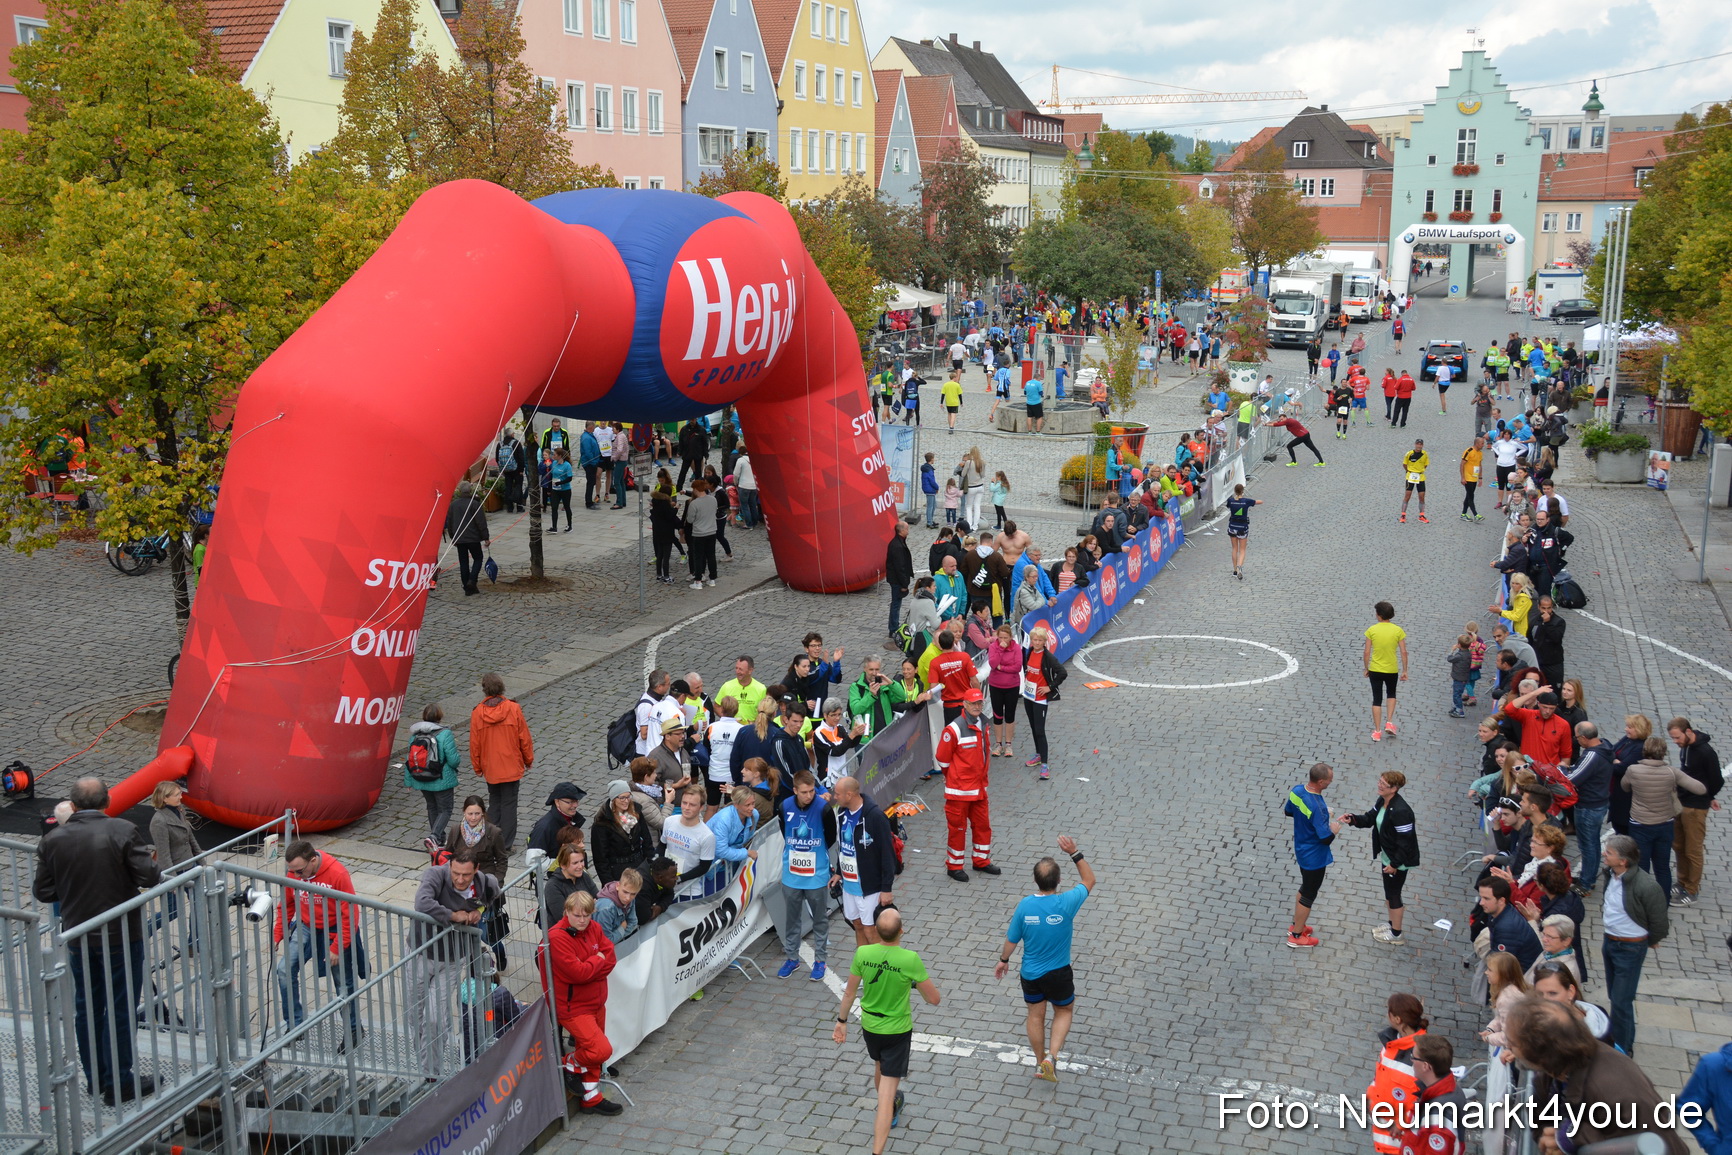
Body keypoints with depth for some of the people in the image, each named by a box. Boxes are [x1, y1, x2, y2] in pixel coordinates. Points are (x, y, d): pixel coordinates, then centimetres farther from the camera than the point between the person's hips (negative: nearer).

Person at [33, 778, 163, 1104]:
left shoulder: (52, 840, -5)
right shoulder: (123, 832, -17)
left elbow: (42, 891, 0)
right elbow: (150, 878, -20)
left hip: (78, 939, 4)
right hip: (121, 935, -4)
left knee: (86, 1007, 18)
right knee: (120, 1009, 5)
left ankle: (95, 1077, 28)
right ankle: (118, 1083, 10)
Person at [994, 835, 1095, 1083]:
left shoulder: (1025, 906, -18)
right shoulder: (1066, 903, -24)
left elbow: (1012, 939, -5)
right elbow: (1089, 880, -5)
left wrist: (1003, 960, 13)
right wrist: (1075, 853, -7)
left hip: (1030, 974, 2)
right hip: (1058, 974, -2)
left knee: (1036, 1015, 21)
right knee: (1064, 1011, 22)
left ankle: (1040, 1062, 36)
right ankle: (1052, 1056, 6)